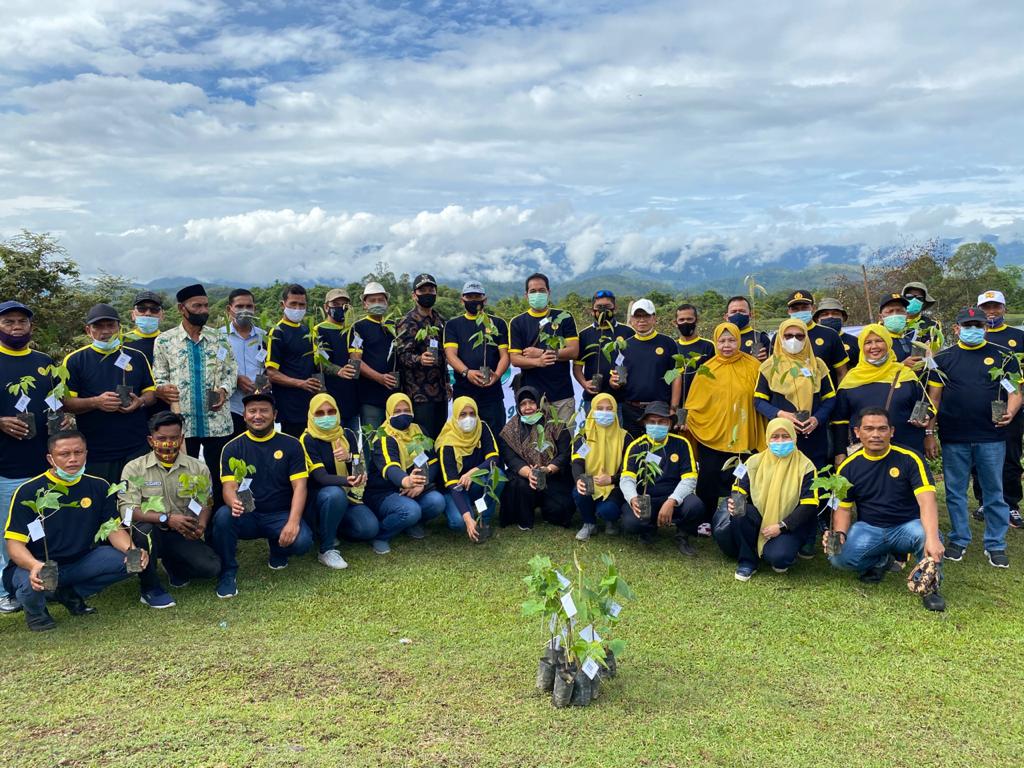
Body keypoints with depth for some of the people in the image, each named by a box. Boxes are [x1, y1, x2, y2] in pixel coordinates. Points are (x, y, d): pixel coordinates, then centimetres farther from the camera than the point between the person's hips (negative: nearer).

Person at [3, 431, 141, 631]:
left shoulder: (99, 486, -1)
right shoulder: (29, 491, -12)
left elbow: (114, 529, -1)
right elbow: (15, 542, -15)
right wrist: (35, 566, -37)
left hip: (80, 562, 4)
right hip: (38, 565, -3)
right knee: (32, 584, -37)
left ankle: (69, 594, 7)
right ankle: (35, 611, 4)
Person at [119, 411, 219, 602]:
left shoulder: (198, 468, 3)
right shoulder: (134, 468, -5)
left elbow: (206, 504, 6)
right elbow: (127, 510, -15)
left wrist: (200, 526, -17)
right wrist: (167, 519, -27)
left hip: (183, 536, 2)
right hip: (151, 533, -2)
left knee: (211, 568, -21)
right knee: (142, 528, -38)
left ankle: (172, 564, 15)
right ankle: (150, 588, -12)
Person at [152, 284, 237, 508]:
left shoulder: (219, 339, 7)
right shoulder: (164, 341, 4)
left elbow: (232, 371, 10)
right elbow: (158, 378, 5)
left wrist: (224, 390, -9)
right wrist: (163, 389, -17)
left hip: (218, 421, 1)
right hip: (182, 422, -1)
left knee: (219, 477, 6)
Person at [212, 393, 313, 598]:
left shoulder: (291, 445, 0)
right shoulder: (233, 448, 2)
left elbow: (299, 486, -7)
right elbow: (229, 487, -9)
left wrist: (293, 521, -23)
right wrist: (234, 503, -35)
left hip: (280, 514, 0)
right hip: (246, 516, 0)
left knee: (302, 541, -29)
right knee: (223, 516, -33)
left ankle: (277, 548, 11)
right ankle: (228, 572, -8)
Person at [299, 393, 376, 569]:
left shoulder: (347, 434, 0)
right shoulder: (308, 440, -13)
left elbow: (360, 470, -4)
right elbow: (321, 477, -23)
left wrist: (349, 458, -28)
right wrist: (347, 481, -43)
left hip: (348, 495, 5)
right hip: (320, 496, -4)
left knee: (370, 529, -19)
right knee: (335, 494, -39)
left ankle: (330, 529, 10)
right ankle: (327, 549, -22)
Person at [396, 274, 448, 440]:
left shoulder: (440, 320, 16)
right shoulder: (407, 323, -8)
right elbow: (402, 355, -15)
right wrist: (419, 359, -35)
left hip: (440, 391, 7)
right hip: (420, 393, -7)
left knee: (440, 437, 11)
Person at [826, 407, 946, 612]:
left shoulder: (909, 459, -11)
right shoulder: (848, 466, -1)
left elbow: (926, 501, -23)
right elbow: (843, 508, 3)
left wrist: (932, 537, -39)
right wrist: (839, 533, -19)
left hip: (907, 526, -2)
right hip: (868, 528, 2)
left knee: (927, 536, -37)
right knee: (838, 556, -26)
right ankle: (880, 562, 10)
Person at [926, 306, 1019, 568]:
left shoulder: (1003, 357, 5)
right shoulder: (943, 358, 6)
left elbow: (1015, 391, 3)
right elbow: (933, 399, 6)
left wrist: (1010, 412, -19)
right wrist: (929, 434, 1)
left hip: (991, 438, 0)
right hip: (954, 439, 1)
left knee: (994, 492, 7)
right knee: (955, 492, 9)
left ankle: (996, 545, 18)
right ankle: (959, 540, 22)